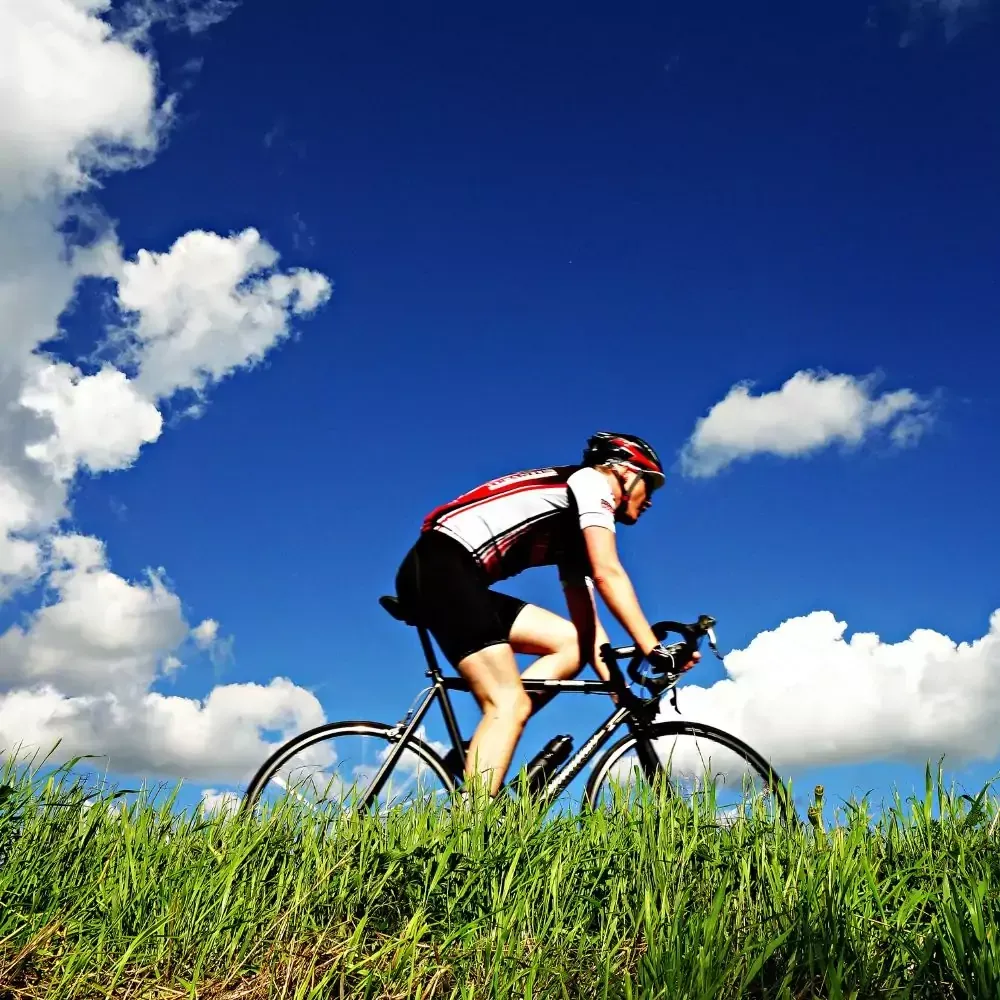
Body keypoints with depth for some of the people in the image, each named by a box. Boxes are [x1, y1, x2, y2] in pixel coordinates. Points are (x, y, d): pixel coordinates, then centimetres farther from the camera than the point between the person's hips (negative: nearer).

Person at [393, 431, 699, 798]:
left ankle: (475, 755, 0)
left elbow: (587, 622, 22)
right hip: (440, 567, -9)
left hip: (460, 580, 9)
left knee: (570, 642, 6)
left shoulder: (575, 533, 27)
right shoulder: (591, 480, 2)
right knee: (511, 703, -16)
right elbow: (607, 574, -12)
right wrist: (656, 651, -14)